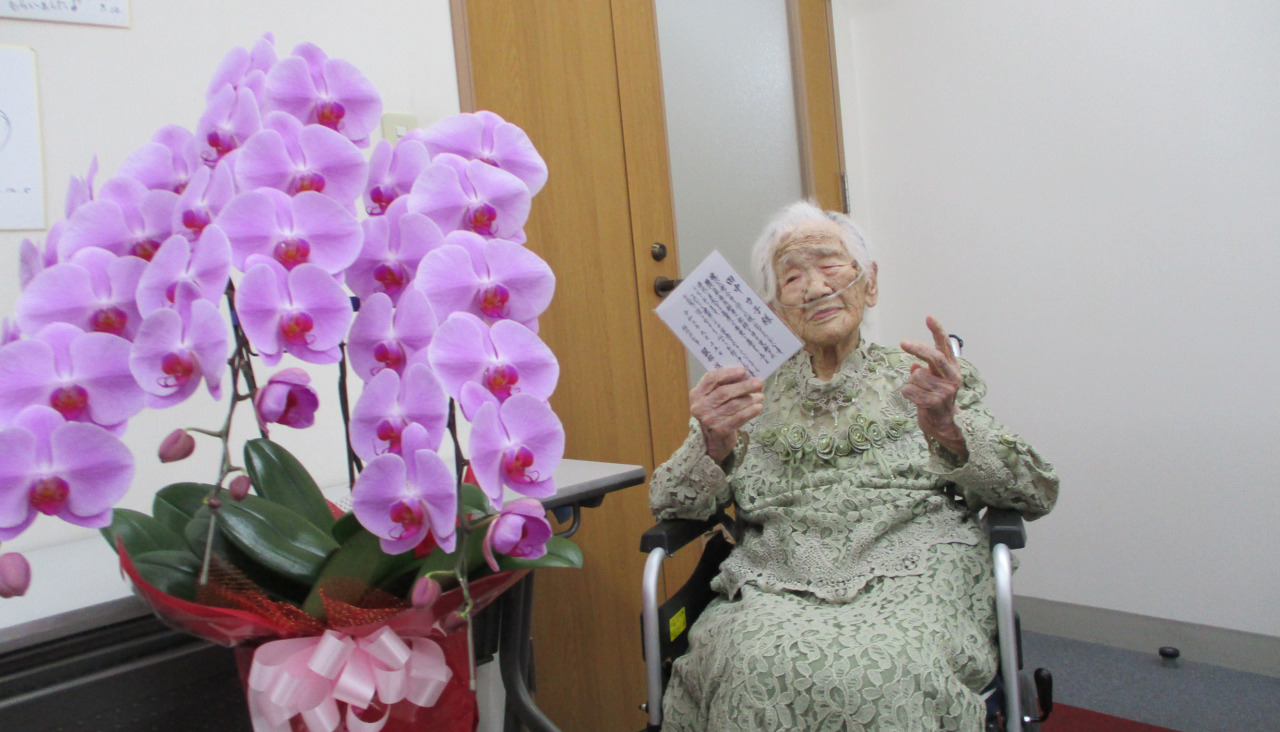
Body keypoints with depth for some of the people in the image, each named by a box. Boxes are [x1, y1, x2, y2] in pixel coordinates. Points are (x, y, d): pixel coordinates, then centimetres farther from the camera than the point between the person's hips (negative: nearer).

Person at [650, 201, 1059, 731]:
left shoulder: (924, 378, 15)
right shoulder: (755, 393, 18)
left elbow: (1038, 492, 5)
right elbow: (668, 505, 10)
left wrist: (946, 429, -15)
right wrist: (714, 445, -13)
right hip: (777, 584, 1)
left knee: (886, 673, -34)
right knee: (763, 668, -33)